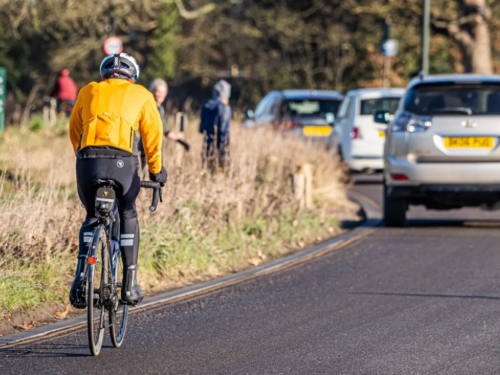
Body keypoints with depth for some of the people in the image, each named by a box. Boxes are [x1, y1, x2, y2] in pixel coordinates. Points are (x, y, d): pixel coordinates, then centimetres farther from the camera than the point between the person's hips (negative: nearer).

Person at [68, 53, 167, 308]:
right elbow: (153, 133, 20)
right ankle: (129, 284, 16)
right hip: (123, 162, -1)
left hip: (88, 161, 1)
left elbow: (74, 130, 26)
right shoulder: (141, 95, 20)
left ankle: (81, 277, 1)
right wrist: (155, 170, 32)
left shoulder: (89, 91, 24)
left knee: (92, 217, 23)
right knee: (128, 215, 23)